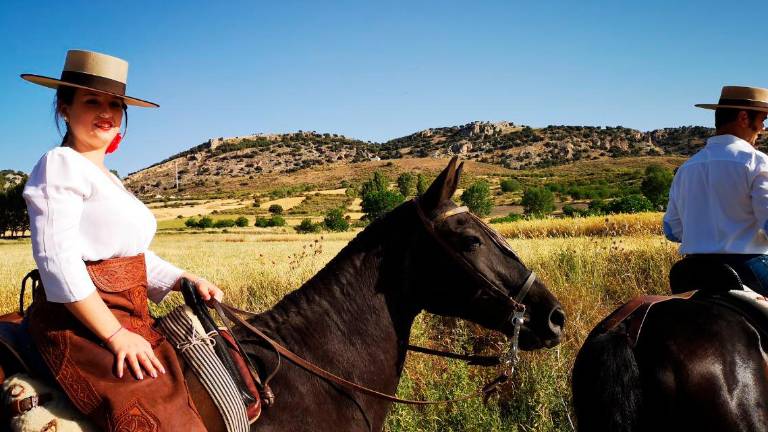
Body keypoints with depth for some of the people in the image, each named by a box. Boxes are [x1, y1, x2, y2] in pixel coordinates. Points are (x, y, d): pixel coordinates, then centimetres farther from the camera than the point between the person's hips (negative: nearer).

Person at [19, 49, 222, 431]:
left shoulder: (108, 181, 22)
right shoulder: (60, 164, -7)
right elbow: (58, 260, -16)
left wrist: (187, 281, 6)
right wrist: (116, 335, -20)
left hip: (129, 318, 10)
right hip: (81, 323, -10)